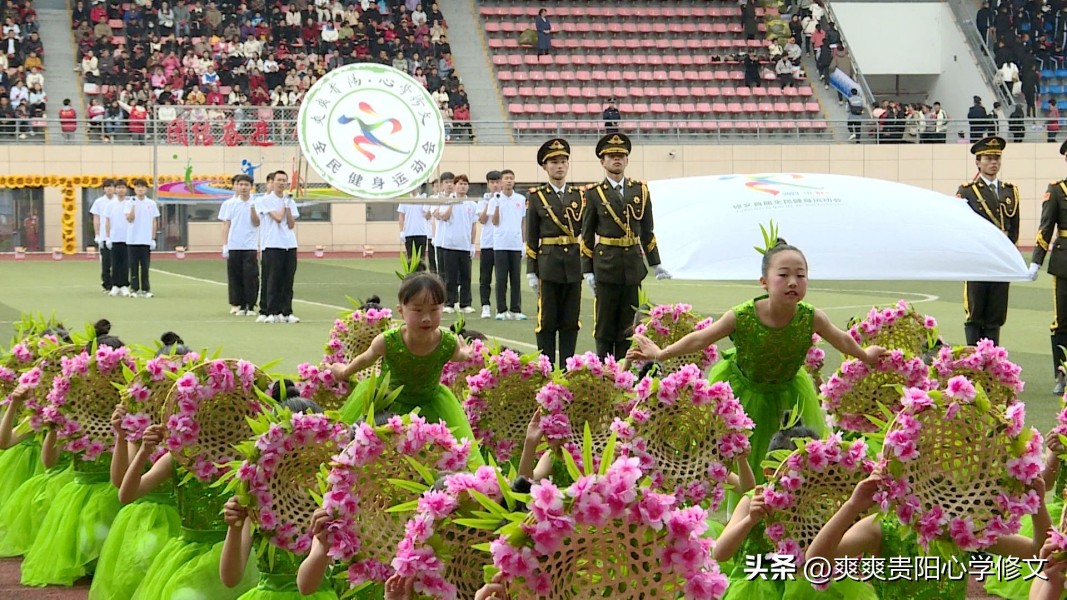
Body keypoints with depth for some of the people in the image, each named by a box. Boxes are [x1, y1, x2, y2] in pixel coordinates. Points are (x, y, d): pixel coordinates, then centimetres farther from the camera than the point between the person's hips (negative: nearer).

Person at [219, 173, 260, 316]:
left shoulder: (256, 203, 3)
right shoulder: (229, 204, 7)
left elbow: (258, 223, 1)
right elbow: (226, 226, 8)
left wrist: (253, 208, -13)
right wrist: (224, 247, 4)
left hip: (250, 247, -1)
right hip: (234, 247, 1)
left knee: (251, 276, -5)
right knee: (235, 277, 2)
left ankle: (251, 306, 2)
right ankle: (239, 305, 10)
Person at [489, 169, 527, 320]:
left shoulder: (521, 199, 8)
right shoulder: (495, 200, 0)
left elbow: (523, 223, 13)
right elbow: (495, 222, -6)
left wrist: (524, 242, 10)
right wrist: (497, 205, -17)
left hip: (516, 245, 2)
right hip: (500, 244, -2)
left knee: (516, 279, 4)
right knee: (501, 278, 0)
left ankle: (515, 310, 8)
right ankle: (501, 310, 4)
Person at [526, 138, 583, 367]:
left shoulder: (579, 195, 9)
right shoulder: (537, 197, 3)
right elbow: (531, 238, 3)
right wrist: (531, 271, -2)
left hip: (574, 266, 2)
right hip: (548, 266, -2)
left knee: (571, 321, 5)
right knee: (547, 320, 0)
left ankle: (567, 369, 11)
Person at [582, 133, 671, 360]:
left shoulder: (640, 190, 9)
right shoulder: (594, 194, 1)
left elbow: (647, 231, 14)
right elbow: (587, 236, 2)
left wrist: (655, 263, 12)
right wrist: (587, 271, -3)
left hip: (634, 264, 3)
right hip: (606, 264, -3)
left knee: (628, 326, 5)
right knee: (604, 326, 1)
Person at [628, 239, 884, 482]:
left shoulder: (812, 319, -27)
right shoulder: (741, 317, -33)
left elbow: (842, 340, -6)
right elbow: (700, 339, -19)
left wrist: (865, 356, 12)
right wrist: (660, 354, -13)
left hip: (788, 392, 2)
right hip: (741, 388, -2)